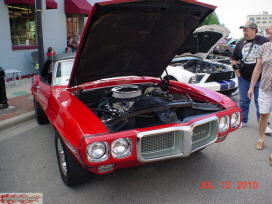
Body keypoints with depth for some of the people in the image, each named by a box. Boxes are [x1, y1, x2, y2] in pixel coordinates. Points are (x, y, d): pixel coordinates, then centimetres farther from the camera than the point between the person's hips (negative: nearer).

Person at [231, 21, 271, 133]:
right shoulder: (241, 43, 7)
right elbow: (233, 59, 15)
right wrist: (236, 69, 0)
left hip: (260, 79, -3)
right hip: (244, 78, 3)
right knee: (243, 101, 11)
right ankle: (243, 121, 26)